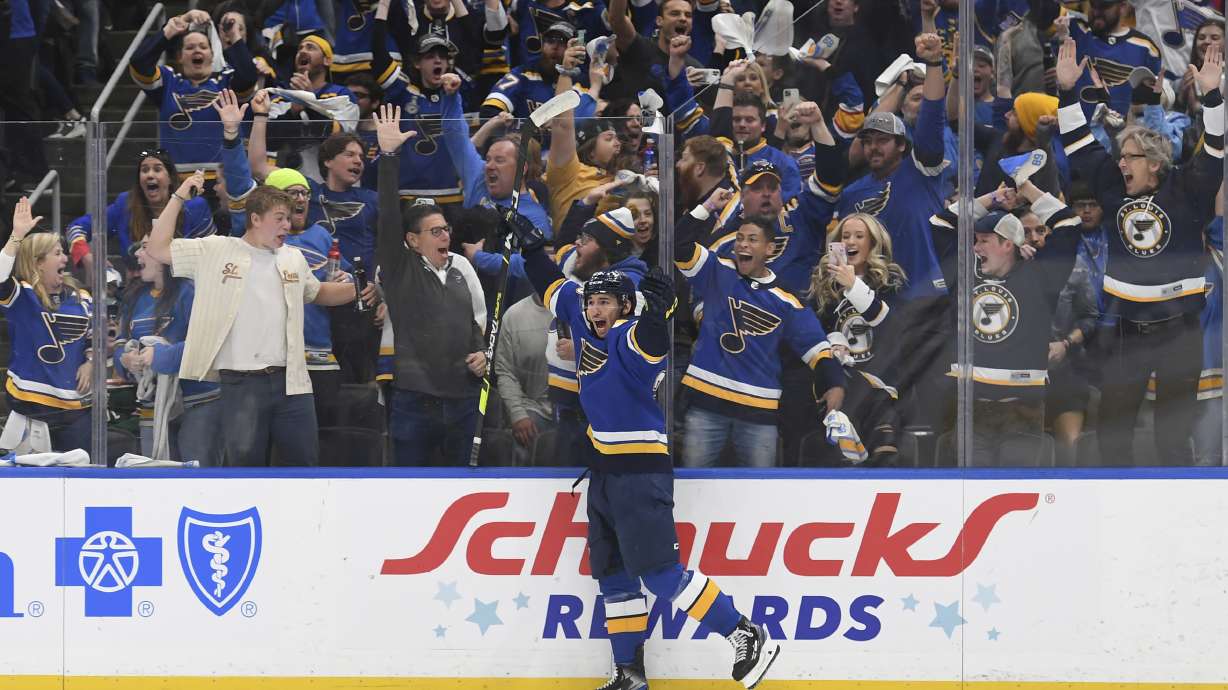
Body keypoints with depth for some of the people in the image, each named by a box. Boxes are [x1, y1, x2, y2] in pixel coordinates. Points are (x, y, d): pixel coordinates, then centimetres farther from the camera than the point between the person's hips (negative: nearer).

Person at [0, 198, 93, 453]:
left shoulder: (80, 298, 11)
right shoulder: (21, 296, -5)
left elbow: (95, 337, 22)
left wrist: (90, 363, 2)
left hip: (76, 403, 5)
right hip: (32, 401, -5)